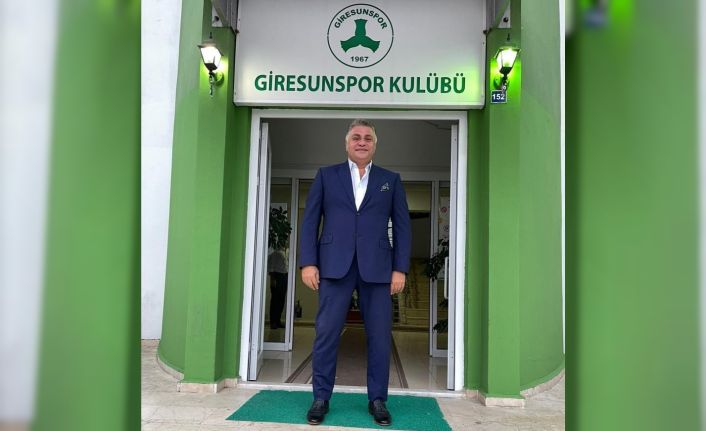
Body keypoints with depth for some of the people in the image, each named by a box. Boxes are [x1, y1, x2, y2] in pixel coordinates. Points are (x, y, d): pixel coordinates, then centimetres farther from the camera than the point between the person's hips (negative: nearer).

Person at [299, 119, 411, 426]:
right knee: (326, 333, 0)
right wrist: (308, 262, -4)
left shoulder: (390, 180, 14)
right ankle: (321, 398, 14)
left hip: (377, 267, 1)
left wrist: (400, 269, -1)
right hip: (335, 265, 0)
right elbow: (309, 221, 7)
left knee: (379, 336, 3)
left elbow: (402, 226, 8)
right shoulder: (326, 175, 12)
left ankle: (377, 400, 17)